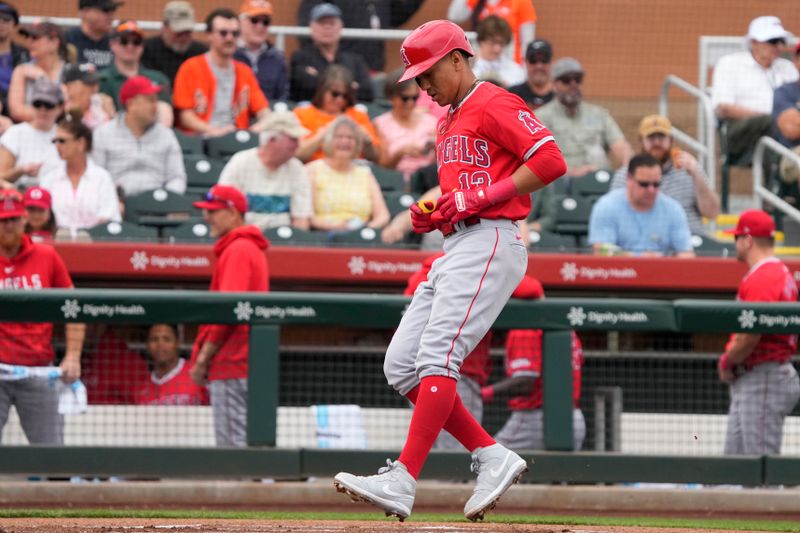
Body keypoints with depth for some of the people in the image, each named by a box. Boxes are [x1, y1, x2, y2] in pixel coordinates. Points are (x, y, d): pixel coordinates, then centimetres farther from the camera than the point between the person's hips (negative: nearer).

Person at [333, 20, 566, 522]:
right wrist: (432, 214, 11)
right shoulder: (449, 123, 25)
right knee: (401, 366, 3)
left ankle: (403, 481, -27)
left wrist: (479, 198, -18)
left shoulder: (495, 104, -5)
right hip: (454, 249, 11)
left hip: (490, 243, -11)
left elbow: (551, 160, -16)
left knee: (437, 357, -20)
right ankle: (492, 457, 4)